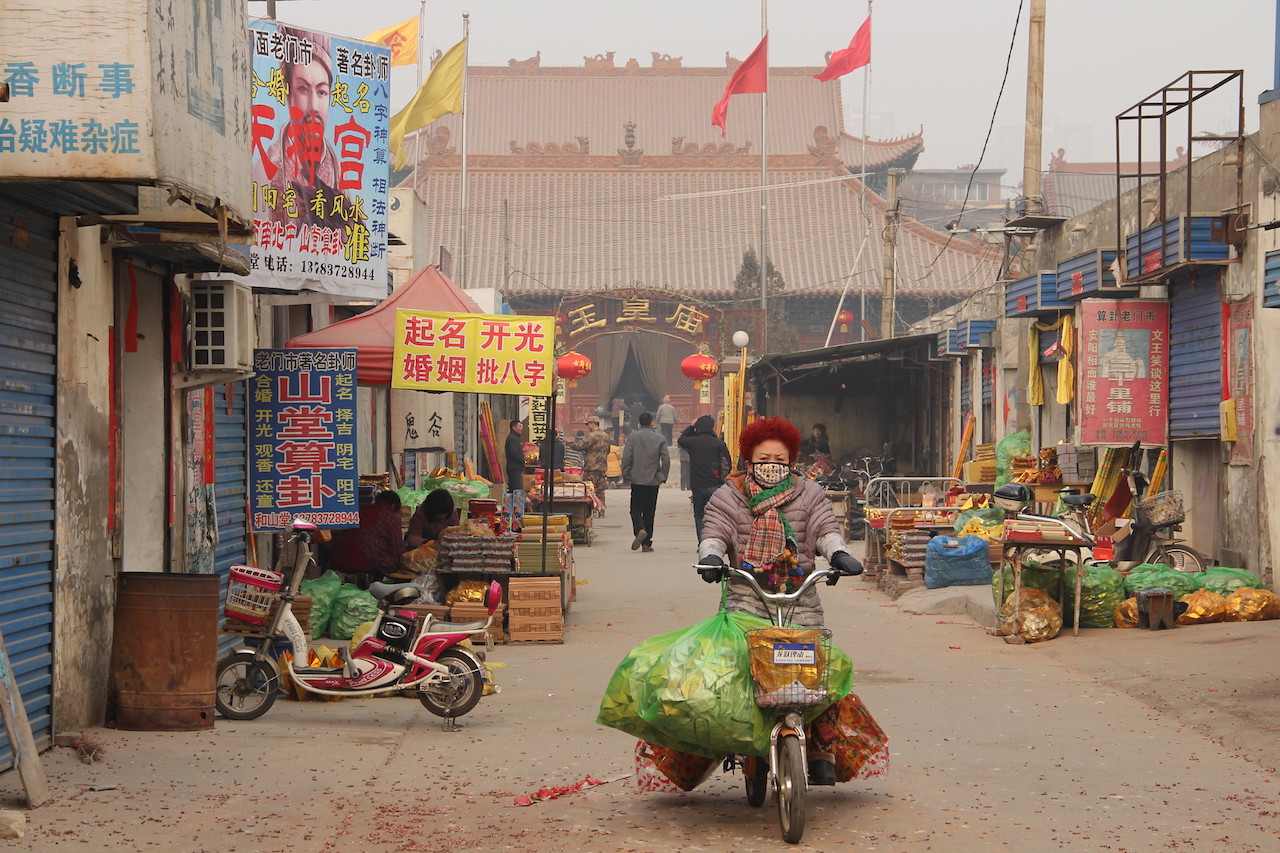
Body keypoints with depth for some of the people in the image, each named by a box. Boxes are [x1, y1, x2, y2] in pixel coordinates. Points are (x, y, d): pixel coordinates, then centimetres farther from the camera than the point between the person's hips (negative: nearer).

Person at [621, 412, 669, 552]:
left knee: (636, 509, 7)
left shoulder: (632, 437, -2)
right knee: (649, 511, 8)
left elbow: (626, 457, -8)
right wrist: (663, 477, 8)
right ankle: (646, 543, 8)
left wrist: (626, 475, 1)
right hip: (653, 481, 1)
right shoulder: (660, 439, 1)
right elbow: (666, 459, -3)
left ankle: (639, 530, -22)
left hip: (636, 479, -1)